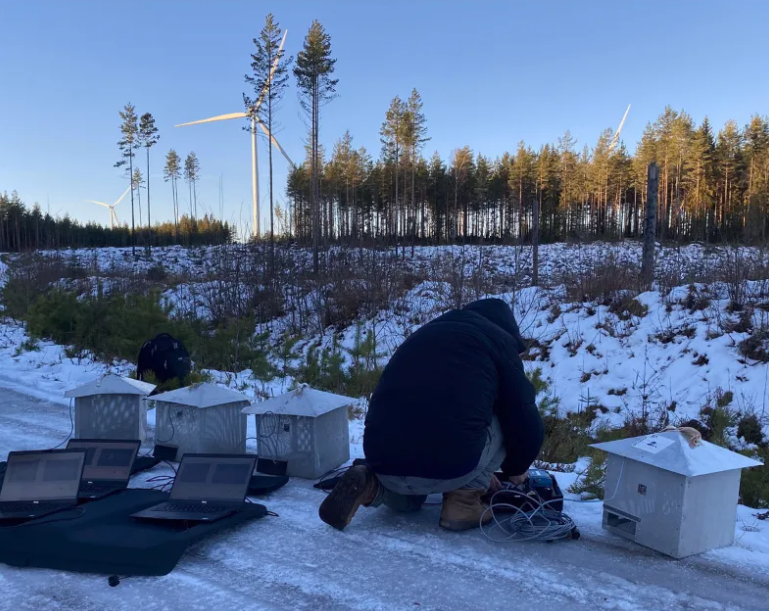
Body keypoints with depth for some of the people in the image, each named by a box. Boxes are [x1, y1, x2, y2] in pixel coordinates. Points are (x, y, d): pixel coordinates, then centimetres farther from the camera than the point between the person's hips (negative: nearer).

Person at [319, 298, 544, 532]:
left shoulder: (423, 334, 29)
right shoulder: (498, 340, 11)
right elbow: (527, 423, 6)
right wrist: (516, 468, 29)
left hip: (384, 463, 6)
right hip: (451, 466, -5)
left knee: (409, 497, 40)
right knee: (508, 422, 23)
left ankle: (370, 484, 8)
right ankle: (463, 500, 12)